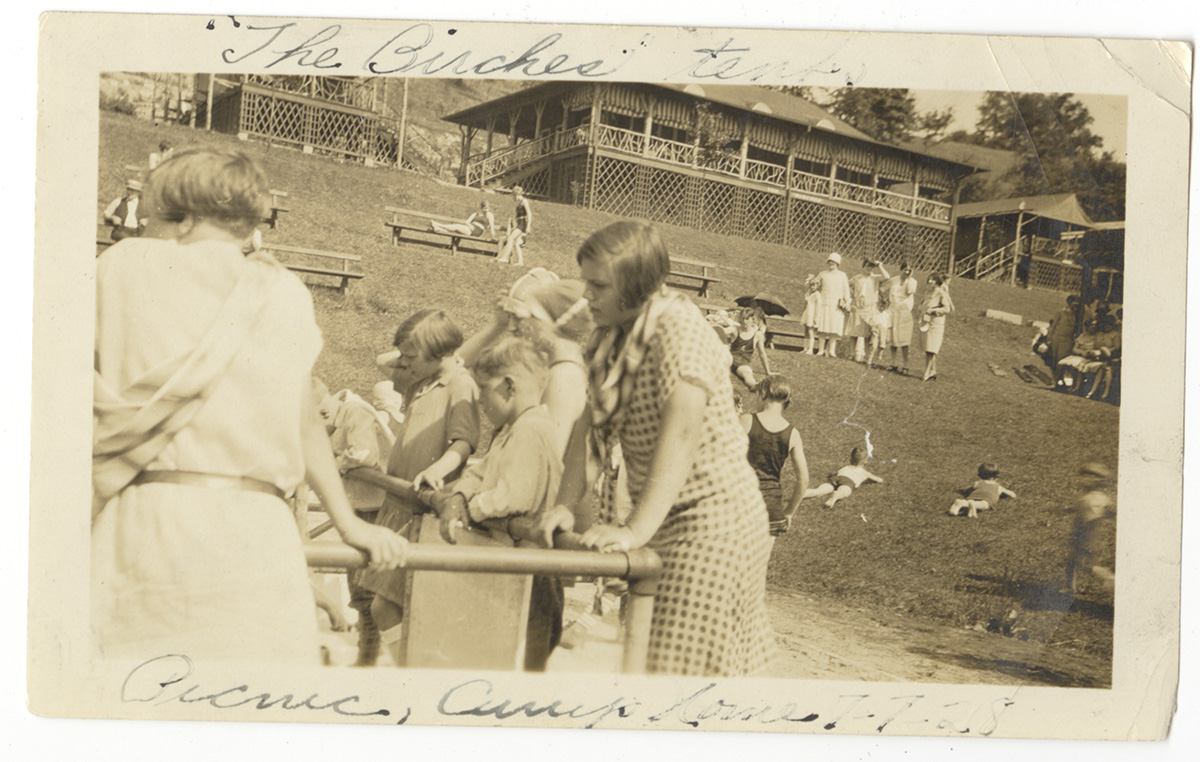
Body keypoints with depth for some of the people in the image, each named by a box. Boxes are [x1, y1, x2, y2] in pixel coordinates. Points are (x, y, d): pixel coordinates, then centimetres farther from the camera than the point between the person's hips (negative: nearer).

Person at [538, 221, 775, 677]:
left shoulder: (680, 330, -21)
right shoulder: (613, 336, 6)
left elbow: (682, 434, -31)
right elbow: (594, 425, 5)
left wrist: (637, 529, -37)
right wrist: (566, 504, -7)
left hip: (713, 521, -9)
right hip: (664, 519, 9)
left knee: (683, 660, -6)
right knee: (637, 654, 17)